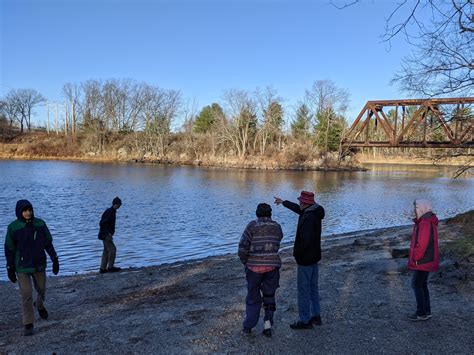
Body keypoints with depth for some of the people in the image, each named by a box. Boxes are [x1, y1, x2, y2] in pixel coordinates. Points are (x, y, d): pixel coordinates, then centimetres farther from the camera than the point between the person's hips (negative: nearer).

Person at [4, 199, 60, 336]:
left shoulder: (40, 224, -5)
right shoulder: (13, 227, -10)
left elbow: (48, 243, 2)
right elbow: (9, 249, -4)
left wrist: (55, 259, 1)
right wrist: (10, 269, -3)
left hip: (39, 264, 3)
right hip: (22, 267, -2)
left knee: (41, 289, 17)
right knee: (26, 294, -4)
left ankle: (40, 305, 50)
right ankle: (28, 325, 9)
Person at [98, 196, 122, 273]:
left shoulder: (113, 212, 13)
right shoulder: (109, 212, -17)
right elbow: (102, 223, -23)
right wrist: (108, 233, -21)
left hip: (108, 234, 10)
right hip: (106, 234, -10)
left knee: (106, 251, 11)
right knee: (112, 249, -7)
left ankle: (103, 268, 15)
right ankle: (110, 267, 1)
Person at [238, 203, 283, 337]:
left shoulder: (252, 226, -7)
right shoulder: (277, 227, 4)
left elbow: (243, 246, -12)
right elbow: (276, 244, 10)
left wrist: (245, 261, 3)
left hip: (254, 266, -2)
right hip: (272, 265, 2)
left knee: (253, 296, 14)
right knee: (269, 296, 17)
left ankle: (248, 326, 15)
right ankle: (268, 324, 5)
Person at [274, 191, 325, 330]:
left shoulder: (308, 218, -26)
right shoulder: (314, 212, 4)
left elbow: (306, 240, -31)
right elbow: (299, 209, 23)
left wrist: (297, 253, -15)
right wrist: (283, 202, 35)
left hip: (305, 259, -10)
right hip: (314, 257, 10)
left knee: (304, 290, 1)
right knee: (313, 288, 19)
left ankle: (305, 321, 10)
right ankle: (316, 316, 30)